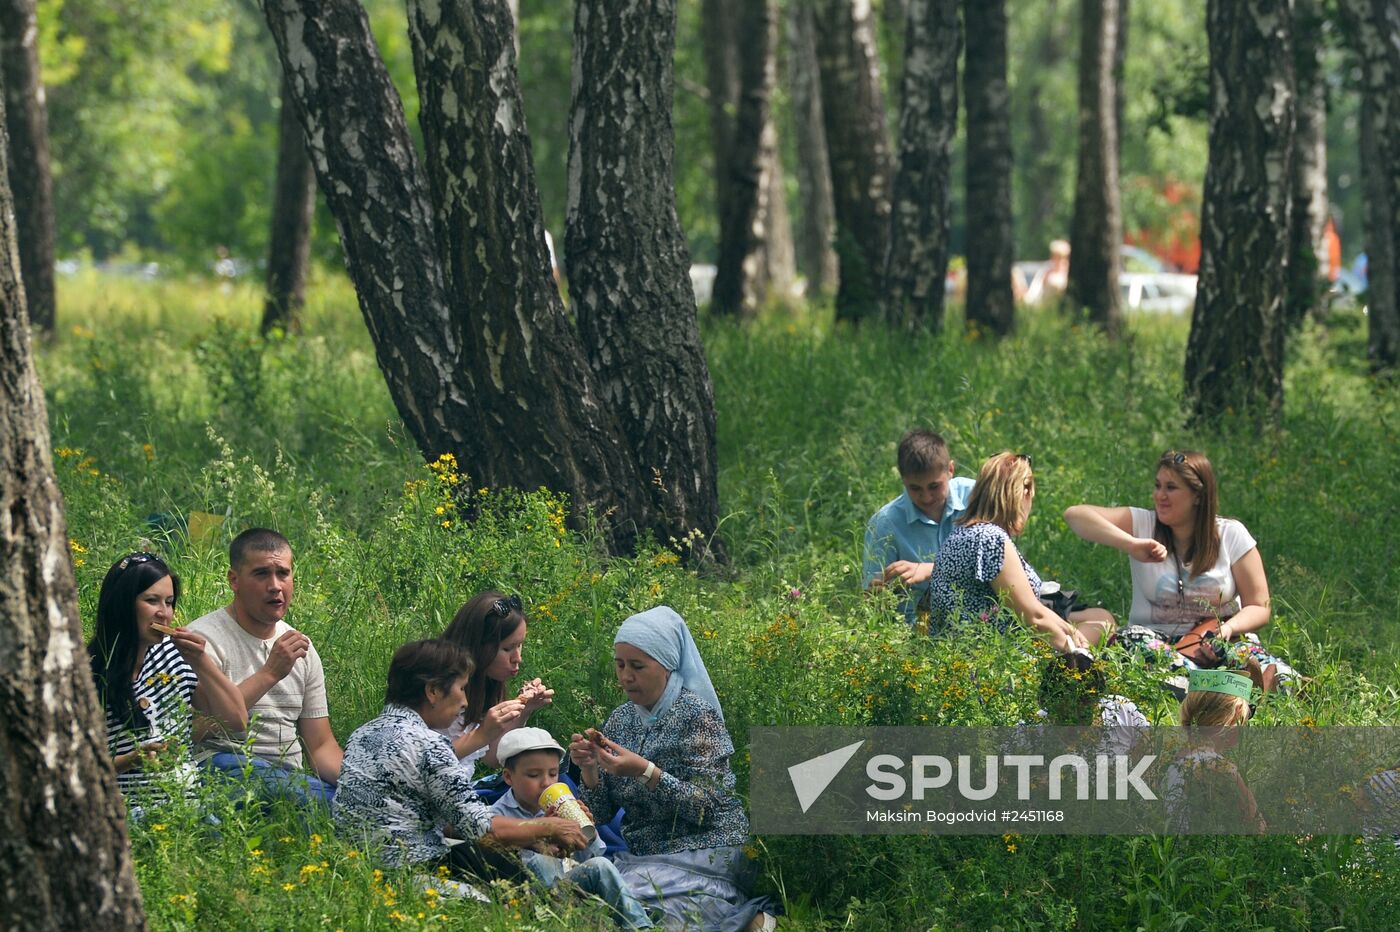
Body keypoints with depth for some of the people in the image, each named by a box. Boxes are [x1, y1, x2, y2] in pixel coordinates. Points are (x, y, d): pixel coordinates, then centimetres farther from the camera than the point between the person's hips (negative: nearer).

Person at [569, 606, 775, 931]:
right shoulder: (621, 720, 10)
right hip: (641, 855, 6)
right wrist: (589, 768, -10)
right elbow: (601, 813, 10)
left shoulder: (696, 715, -8)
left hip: (703, 856, -6)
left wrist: (646, 771, -25)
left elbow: (706, 809, -16)